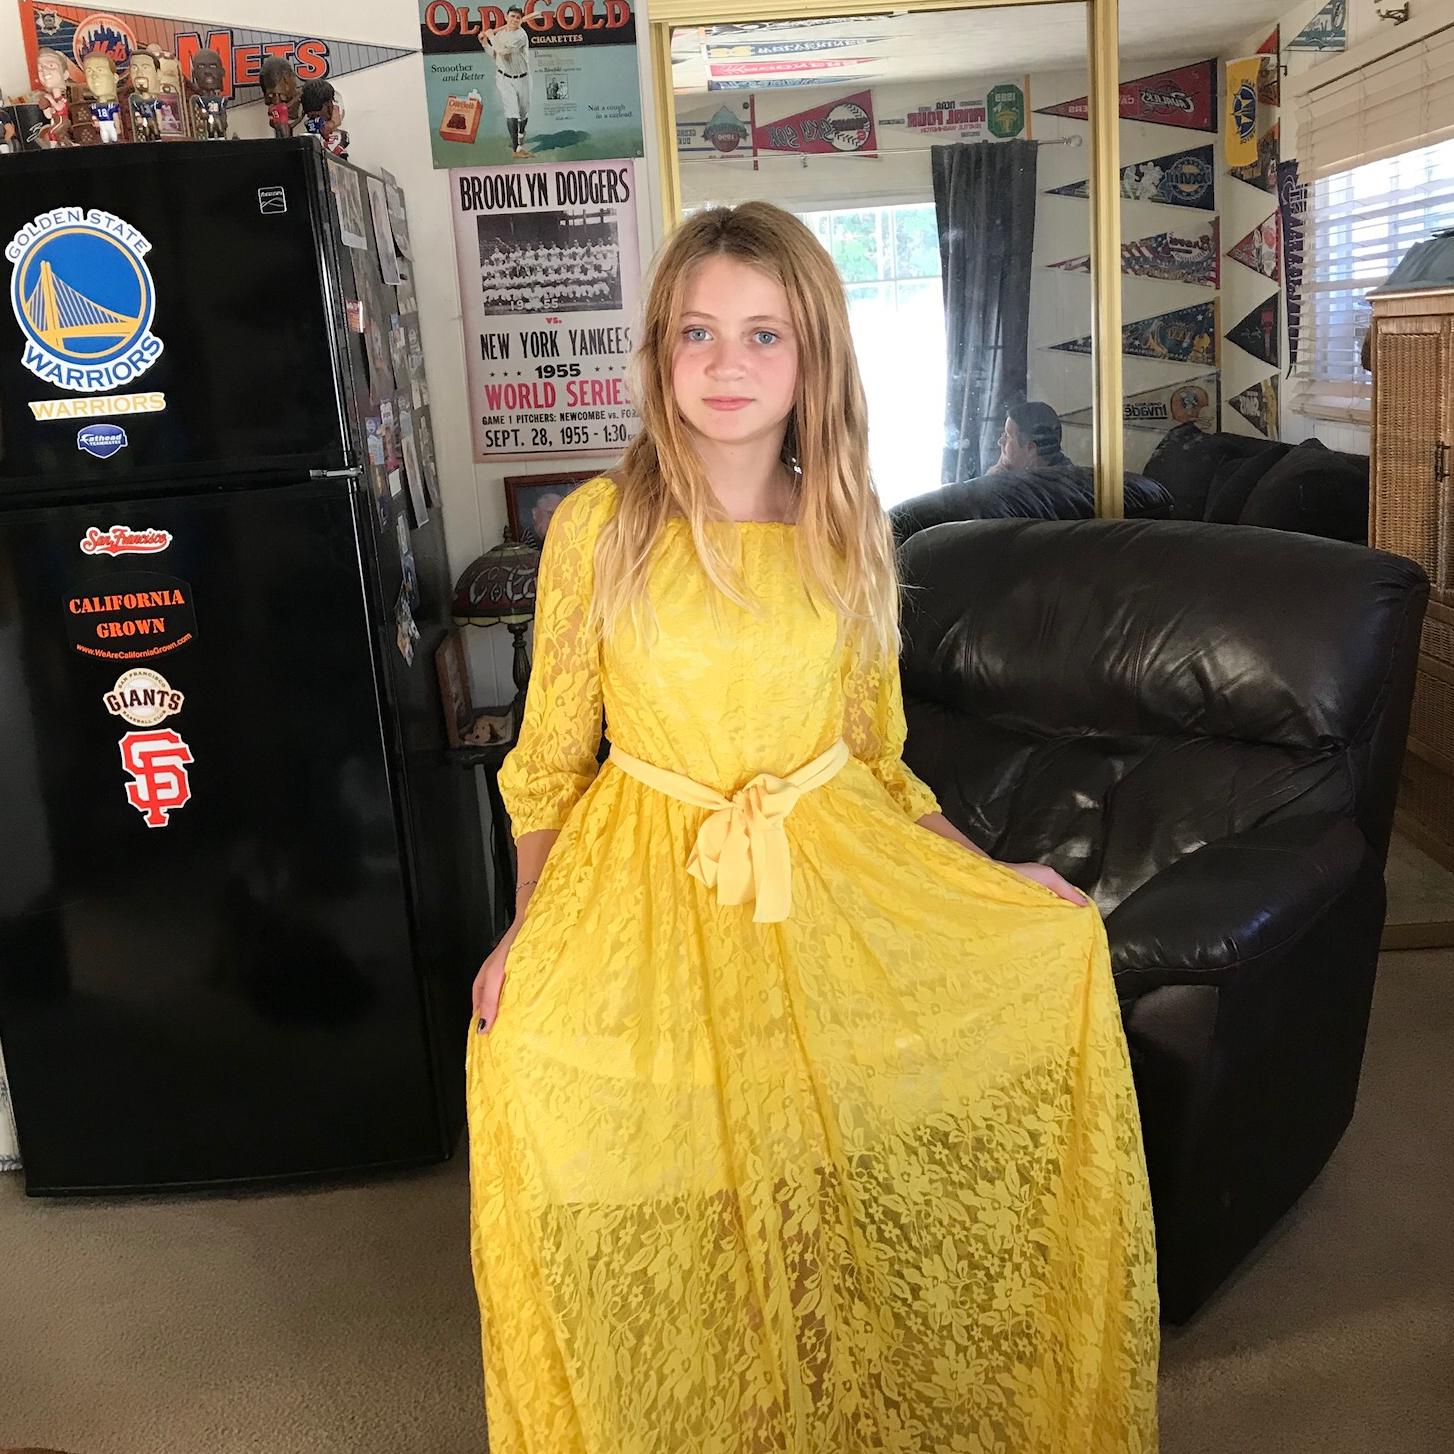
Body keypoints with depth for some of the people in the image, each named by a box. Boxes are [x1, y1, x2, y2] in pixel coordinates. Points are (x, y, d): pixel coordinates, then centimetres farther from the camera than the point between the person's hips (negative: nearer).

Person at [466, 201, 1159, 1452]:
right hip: (649, 886, -3)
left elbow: (877, 757, 11)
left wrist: (991, 879, 3)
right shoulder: (598, 525, -4)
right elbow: (551, 755, 3)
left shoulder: (848, 533, 3)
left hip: (833, 880, 3)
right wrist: (528, 927, -5)